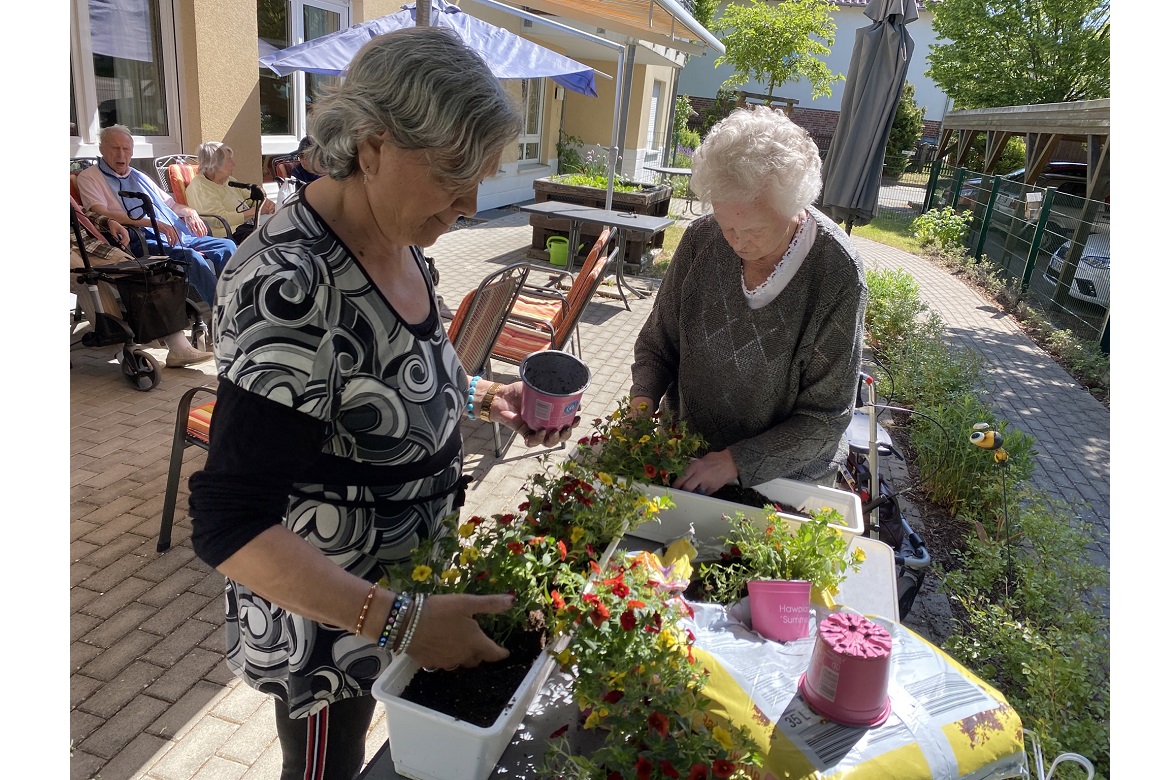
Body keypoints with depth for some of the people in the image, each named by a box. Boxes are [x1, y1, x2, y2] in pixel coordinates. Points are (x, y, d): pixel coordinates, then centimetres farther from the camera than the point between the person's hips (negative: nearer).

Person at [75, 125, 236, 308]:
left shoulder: (139, 176, 30)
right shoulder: (89, 177, 8)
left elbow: (171, 204, 34)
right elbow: (101, 214, -10)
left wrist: (189, 213, 7)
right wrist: (152, 222, -20)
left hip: (177, 235, 7)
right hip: (141, 241, -7)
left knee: (226, 245, -14)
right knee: (190, 256, -35)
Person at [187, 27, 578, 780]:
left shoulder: (397, 240, -6)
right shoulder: (291, 284, -32)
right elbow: (230, 526, -30)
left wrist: (484, 397, -4)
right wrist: (400, 622, -34)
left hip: (404, 582, 7)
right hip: (323, 619, -7)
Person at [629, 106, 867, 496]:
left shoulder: (837, 274, -19)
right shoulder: (701, 239, -9)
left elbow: (826, 416, -13)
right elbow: (658, 343, 4)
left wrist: (737, 462, -21)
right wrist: (643, 400, -15)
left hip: (786, 474, -3)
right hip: (682, 451, 3)